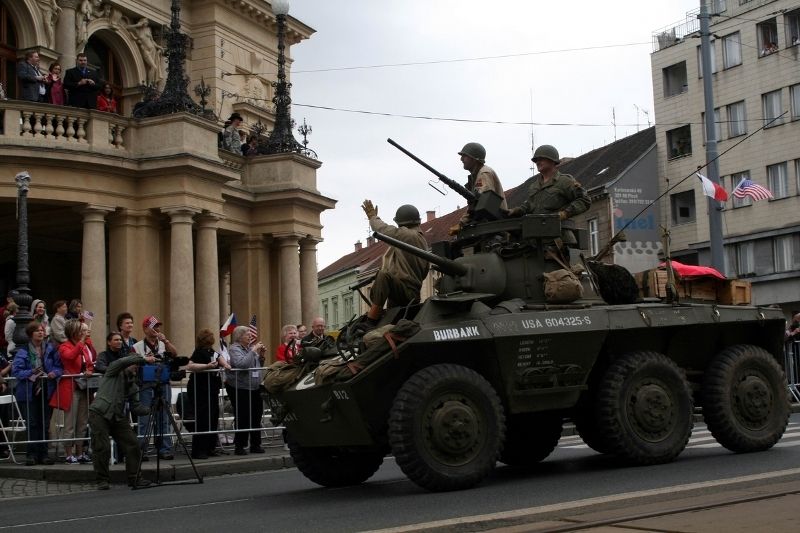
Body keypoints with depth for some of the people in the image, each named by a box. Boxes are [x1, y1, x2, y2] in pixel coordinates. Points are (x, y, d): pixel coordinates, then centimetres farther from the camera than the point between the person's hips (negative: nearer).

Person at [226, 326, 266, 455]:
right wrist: (253, 351, -19)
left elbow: (259, 366, 21)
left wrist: (261, 355, 4)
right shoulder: (234, 349, -8)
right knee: (242, 419, -3)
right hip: (240, 389, -7)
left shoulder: (250, 348, 12)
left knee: (256, 417, 9)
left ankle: (255, 445, 18)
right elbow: (242, 364, -25)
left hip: (254, 388, 7)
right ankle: (239, 446, 5)